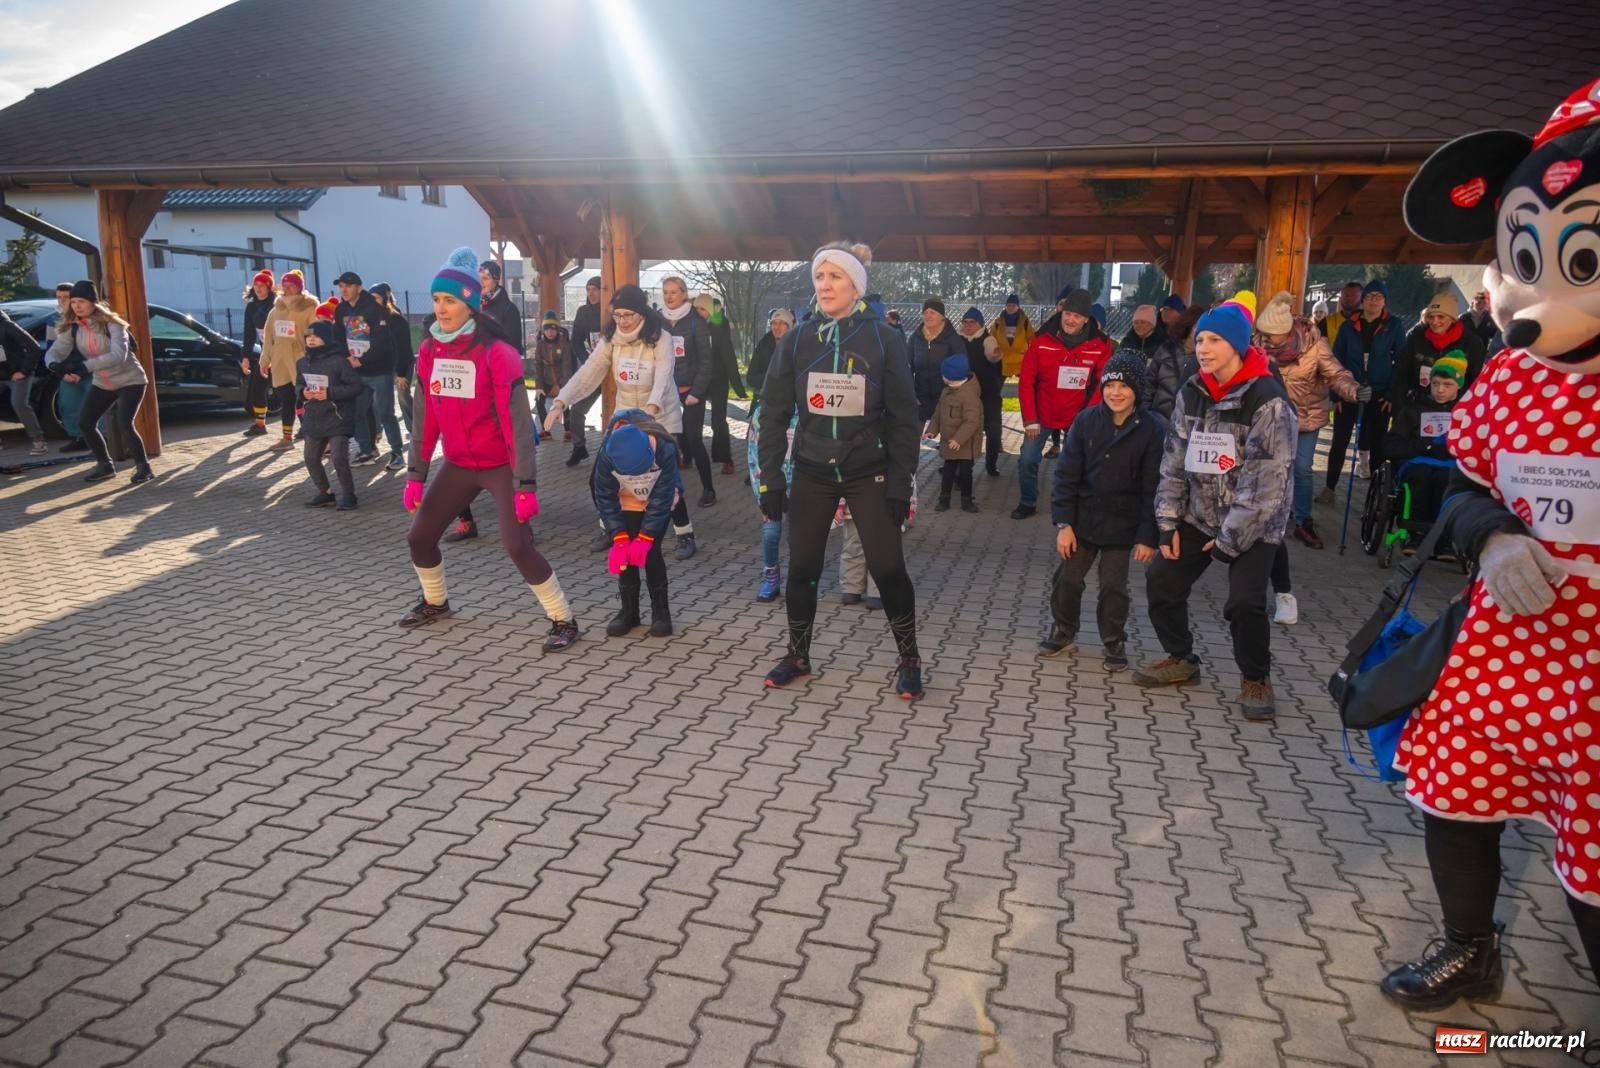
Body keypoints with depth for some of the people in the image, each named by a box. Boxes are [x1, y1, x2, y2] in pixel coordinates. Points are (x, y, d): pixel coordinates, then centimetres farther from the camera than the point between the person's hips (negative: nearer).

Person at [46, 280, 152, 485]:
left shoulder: (111, 324, -20)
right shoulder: (72, 328, -4)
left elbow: (118, 355, -34)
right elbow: (54, 352, -9)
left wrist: (85, 366, -43)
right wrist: (56, 365, -34)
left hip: (130, 381, -6)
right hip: (102, 384, 7)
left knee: (124, 423, -21)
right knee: (84, 423, 3)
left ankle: (143, 466, -5)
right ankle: (105, 465, 21)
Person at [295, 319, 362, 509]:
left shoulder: (338, 361, -14)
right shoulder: (302, 363, 6)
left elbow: (357, 386, -14)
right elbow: (298, 385, 19)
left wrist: (330, 393, -20)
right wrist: (303, 392, -6)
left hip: (337, 419, -7)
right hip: (313, 420, 7)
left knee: (339, 459, -13)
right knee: (311, 459, 10)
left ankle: (348, 494, 4)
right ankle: (325, 492, 27)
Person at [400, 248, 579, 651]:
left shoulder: (496, 353, -19)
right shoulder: (429, 351, 0)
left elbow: (518, 421, -21)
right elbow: (425, 418, 7)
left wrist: (525, 485, -24)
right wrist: (415, 474, 6)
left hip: (501, 465, -6)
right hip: (458, 464, 7)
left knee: (517, 545, -19)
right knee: (419, 537, 10)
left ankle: (563, 620, -3)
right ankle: (435, 601, 37)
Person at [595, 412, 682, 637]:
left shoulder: (665, 449, -37)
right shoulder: (607, 454, -33)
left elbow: (662, 497, -26)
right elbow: (605, 498, -19)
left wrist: (645, 537, -26)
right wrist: (619, 538, -25)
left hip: (659, 502, -2)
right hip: (626, 502, 2)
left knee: (650, 551, -11)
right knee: (626, 551, -6)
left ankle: (660, 611, 2)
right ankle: (628, 610, 9)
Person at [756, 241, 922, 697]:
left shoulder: (884, 339, -7)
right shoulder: (797, 341, -1)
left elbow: (903, 417, -5)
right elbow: (774, 412, 1)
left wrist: (901, 483, -9)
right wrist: (770, 478, -5)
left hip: (870, 472, -2)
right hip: (812, 472, 2)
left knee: (887, 567, -4)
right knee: (801, 568, 7)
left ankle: (909, 660, 15)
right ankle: (797, 656, 27)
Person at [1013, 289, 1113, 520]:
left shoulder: (1100, 345, -10)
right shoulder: (1042, 339, -10)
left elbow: (1101, 385, -5)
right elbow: (1026, 381, -8)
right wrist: (1030, 419, -11)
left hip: (1078, 418, 0)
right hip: (1042, 414, 0)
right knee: (1027, 460, 2)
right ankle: (1027, 503, 24)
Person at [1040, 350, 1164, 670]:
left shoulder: (1153, 429, -12)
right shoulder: (1086, 421, -7)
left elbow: (1153, 488, -10)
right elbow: (1066, 476, -5)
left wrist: (1148, 536, -12)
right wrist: (1063, 523, -8)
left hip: (1122, 524, -2)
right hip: (1082, 518, 2)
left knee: (1113, 585, 5)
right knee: (1067, 578, 11)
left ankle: (1114, 642, 25)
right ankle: (1063, 631, 33)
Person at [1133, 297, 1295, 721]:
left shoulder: (1268, 401, -19)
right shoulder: (1191, 394, 0)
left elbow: (1266, 481, -21)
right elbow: (1174, 461, 3)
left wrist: (1229, 540, -18)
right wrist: (1168, 523, -2)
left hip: (1253, 526, -6)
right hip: (1198, 516, 6)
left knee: (1244, 602, -16)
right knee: (1160, 581, 2)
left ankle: (1256, 679, 11)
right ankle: (1180, 659, 26)